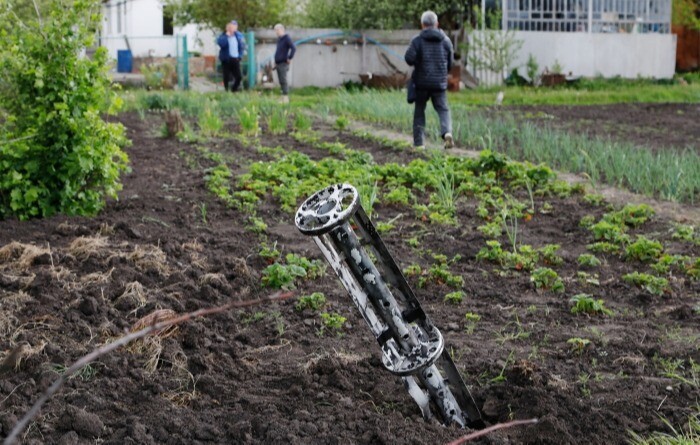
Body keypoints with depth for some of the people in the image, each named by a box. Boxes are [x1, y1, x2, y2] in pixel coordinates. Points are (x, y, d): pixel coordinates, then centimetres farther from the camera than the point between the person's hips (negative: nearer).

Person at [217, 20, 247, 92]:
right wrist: (227, 35, -20)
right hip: (226, 59, -3)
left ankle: (234, 90, 17)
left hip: (235, 59, 3)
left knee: (239, 76, 0)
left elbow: (242, 46, 14)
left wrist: (240, 56, 4)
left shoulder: (239, 35, 9)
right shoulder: (223, 36, -2)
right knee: (227, 77, -2)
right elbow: (220, 43, -22)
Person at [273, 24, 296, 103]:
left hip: (283, 64, -9)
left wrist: (290, 58, -18)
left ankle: (286, 97, -11)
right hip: (278, 63, 9)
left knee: (283, 81, -11)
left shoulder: (287, 38, -10)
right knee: (281, 81, 9)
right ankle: (283, 97, 12)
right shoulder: (279, 39, 17)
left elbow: (293, 48, -21)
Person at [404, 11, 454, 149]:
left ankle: (418, 142, 10)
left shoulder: (417, 40, -6)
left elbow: (409, 58, -18)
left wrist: (415, 62, 5)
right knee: (443, 109, 6)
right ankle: (447, 132, -22)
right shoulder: (445, 40, 4)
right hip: (440, 82, 1)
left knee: (419, 111, 11)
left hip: (422, 82, -1)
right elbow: (450, 63, 9)